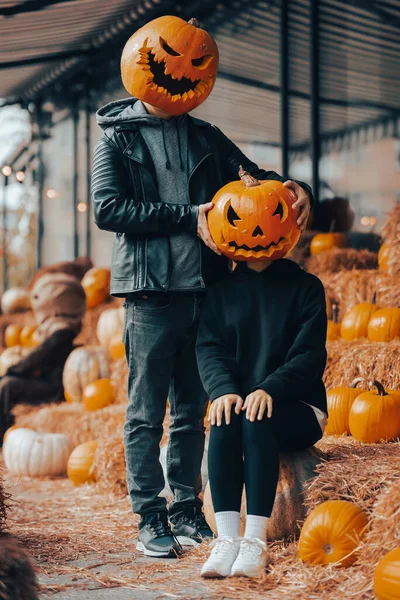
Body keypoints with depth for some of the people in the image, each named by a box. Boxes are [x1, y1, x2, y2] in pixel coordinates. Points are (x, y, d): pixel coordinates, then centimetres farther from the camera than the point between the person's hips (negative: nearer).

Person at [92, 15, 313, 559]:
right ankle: (151, 519, 7)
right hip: (150, 294, -4)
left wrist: (293, 188, -7)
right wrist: (189, 217, -14)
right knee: (146, 413, 1)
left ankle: (187, 510, 20)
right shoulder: (118, 138, 2)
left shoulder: (206, 138, 14)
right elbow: (108, 208, -10)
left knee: (192, 411, 11)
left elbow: (252, 177, 17)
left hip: (204, 290, 4)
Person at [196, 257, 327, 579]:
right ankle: (227, 539, -38)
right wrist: (223, 389, -22)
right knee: (224, 421, -32)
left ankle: (256, 541, -40)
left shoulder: (305, 287, 2)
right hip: (238, 399, 2)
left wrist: (270, 390, -26)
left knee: (257, 419, -35)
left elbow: (310, 355, -9)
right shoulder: (222, 291, 12)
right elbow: (209, 349, 0)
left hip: (296, 410, -2)